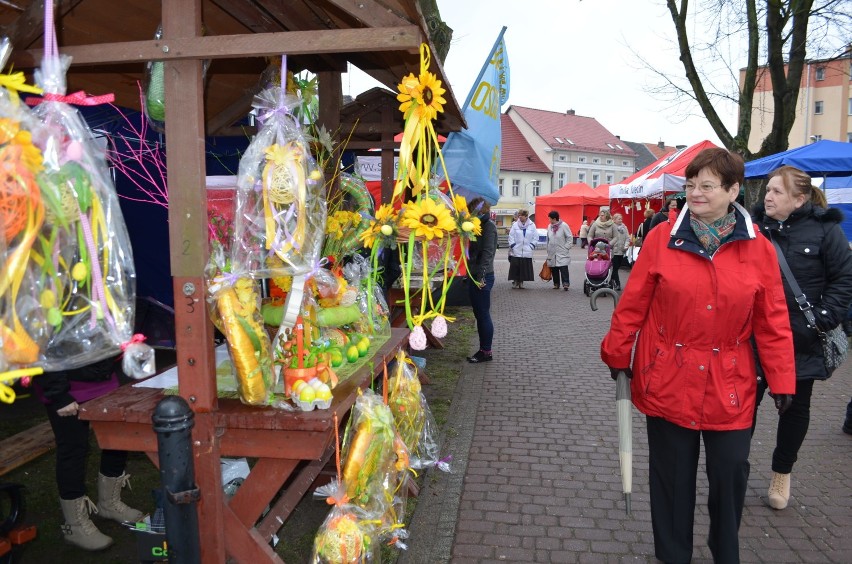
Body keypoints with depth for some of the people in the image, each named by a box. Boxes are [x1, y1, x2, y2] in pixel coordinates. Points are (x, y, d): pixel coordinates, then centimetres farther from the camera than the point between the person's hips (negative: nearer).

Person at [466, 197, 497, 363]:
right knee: (479, 315, 12)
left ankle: (486, 352, 4)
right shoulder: (480, 226, 18)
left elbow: (487, 253, -19)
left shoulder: (489, 226, -10)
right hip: (474, 277, 10)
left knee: (483, 315, -3)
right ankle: (483, 350, 18)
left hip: (482, 278, -10)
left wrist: (481, 276, -25)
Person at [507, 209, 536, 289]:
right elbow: (511, 236, 6)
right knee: (515, 267, -4)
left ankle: (521, 281, 12)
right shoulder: (515, 225, 3)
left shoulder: (532, 225, 3)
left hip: (527, 252, 0)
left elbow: (535, 237, 7)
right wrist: (512, 245, -3)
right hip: (516, 251, 0)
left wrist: (531, 246, -1)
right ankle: (515, 281, 7)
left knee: (525, 267, 1)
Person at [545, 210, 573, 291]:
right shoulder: (550, 226, 9)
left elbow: (570, 237, -4)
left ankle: (566, 283, -13)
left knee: (563, 268, -13)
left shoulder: (564, 225, -7)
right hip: (552, 253, 5)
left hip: (562, 253, -5)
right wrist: (548, 249, 12)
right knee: (554, 269, 8)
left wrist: (566, 247, -10)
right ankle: (556, 283, 18)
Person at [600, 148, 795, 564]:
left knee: (730, 471, 9)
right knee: (672, 474, 12)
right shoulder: (662, 238, -6)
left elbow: (772, 321, 1)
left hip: (729, 385, 1)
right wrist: (617, 354, 2)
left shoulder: (758, 248, -2)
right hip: (668, 379, -1)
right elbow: (633, 304, -2)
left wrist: (781, 379, 1)